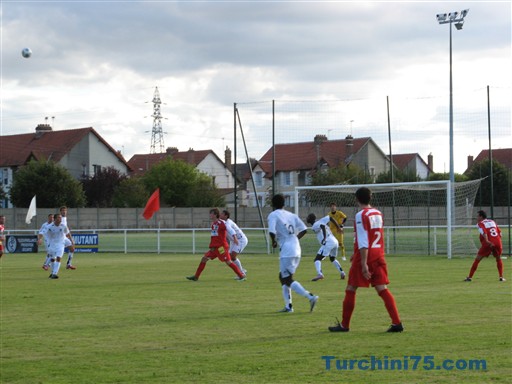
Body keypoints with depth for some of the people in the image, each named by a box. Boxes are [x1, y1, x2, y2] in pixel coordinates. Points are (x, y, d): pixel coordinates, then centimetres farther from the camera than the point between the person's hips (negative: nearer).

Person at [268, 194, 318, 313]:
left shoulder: (273, 215, -4)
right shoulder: (291, 215, 14)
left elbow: (272, 232, -18)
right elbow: (304, 229, 9)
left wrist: (274, 242, 1)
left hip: (286, 251, -8)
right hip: (296, 250, 8)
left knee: (288, 280, -7)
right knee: (282, 277, 20)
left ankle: (310, 297, -23)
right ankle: (288, 306, 16)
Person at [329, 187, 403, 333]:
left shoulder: (361, 215, -12)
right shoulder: (378, 214, 12)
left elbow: (363, 242, -18)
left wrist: (364, 264, -19)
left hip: (365, 257, -6)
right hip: (379, 256, 6)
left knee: (350, 290, 6)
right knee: (382, 289, 2)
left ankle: (344, 325, 12)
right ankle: (397, 323, -10)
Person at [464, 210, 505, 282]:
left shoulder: (480, 223, 5)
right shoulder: (492, 221, 22)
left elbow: (484, 232, -14)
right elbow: (499, 232, 16)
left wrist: (487, 241, -24)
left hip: (488, 244, -4)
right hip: (498, 242, 4)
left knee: (477, 259, 5)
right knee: (498, 259, 24)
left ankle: (470, 277, 4)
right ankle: (501, 277, 14)